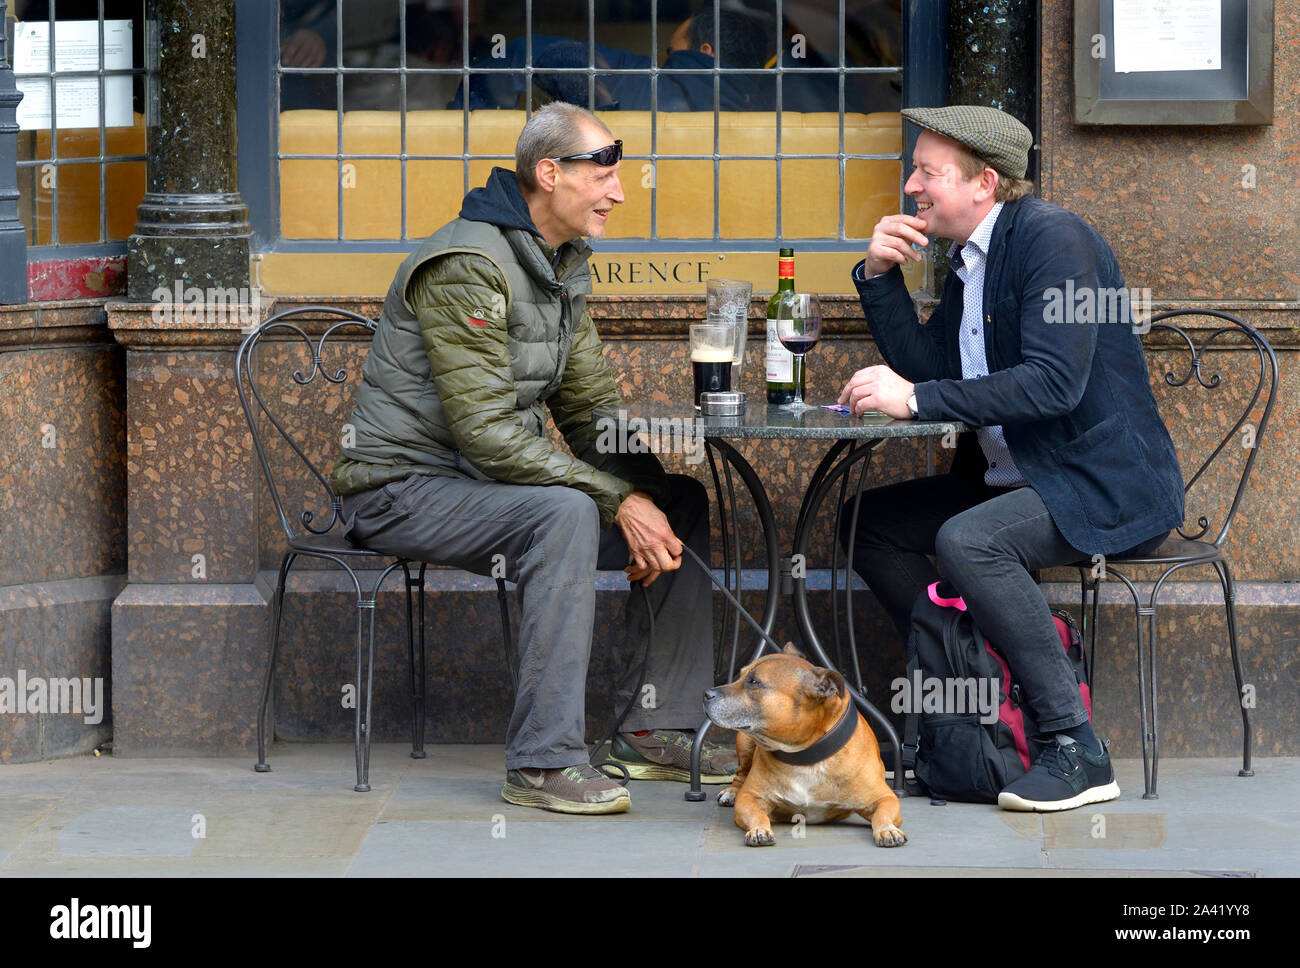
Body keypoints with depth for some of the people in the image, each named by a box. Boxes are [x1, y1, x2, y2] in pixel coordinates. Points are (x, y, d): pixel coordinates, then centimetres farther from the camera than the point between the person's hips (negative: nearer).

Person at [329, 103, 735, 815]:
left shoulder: (564, 266, 11)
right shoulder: (468, 266, -21)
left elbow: (593, 409, 13)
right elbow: (486, 430, -27)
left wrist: (642, 500, -6)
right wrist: (617, 501, -26)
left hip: (491, 479, 10)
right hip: (405, 487, -10)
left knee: (680, 502, 3)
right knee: (564, 514, -35)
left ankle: (656, 730, 5)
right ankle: (543, 762, -32)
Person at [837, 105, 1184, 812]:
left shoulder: (1054, 238, -16)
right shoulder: (967, 261, 12)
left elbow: (1054, 382, -26)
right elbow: (928, 369, 12)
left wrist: (917, 400, -28)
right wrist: (880, 276, 1)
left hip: (1107, 488, -10)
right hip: (1018, 480, 10)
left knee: (968, 540, -32)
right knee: (868, 523, 6)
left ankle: (1076, 750, -27)